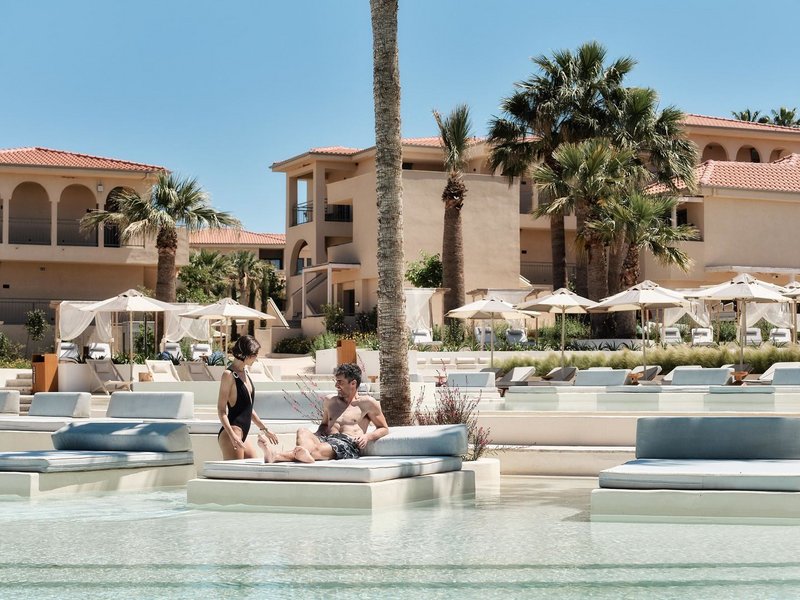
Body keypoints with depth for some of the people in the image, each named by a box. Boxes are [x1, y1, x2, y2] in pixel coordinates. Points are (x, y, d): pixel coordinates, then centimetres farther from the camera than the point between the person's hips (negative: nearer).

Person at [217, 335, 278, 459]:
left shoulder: (244, 372, 15)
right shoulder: (229, 374, -10)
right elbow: (221, 410, -14)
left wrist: (264, 428, 28)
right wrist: (232, 435, -24)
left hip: (243, 435, 9)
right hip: (230, 435, -9)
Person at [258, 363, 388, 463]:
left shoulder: (367, 403, 14)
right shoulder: (329, 400, 29)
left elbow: (384, 428, 18)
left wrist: (367, 436, -4)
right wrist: (318, 435, 16)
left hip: (349, 444, -6)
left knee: (321, 449, -39)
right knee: (303, 432, -29)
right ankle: (304, 454, -66)